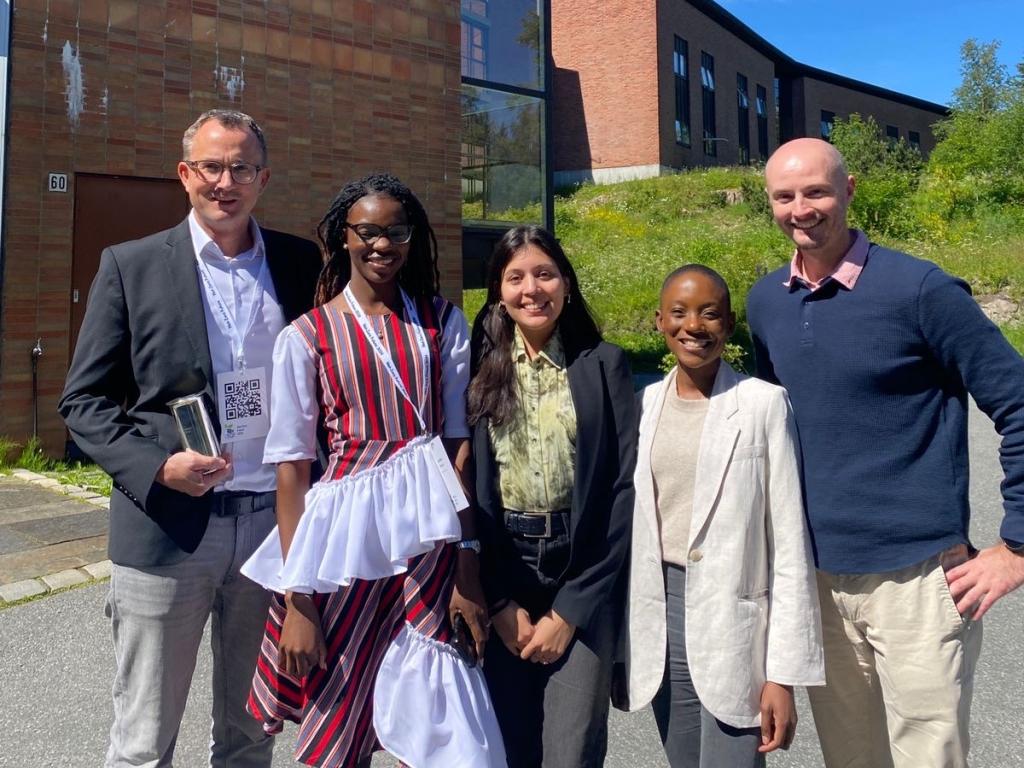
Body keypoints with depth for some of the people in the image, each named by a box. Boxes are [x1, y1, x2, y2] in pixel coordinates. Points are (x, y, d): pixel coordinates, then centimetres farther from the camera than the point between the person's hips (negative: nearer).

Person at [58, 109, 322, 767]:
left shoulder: (303, 264, 5)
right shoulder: (131, 266, 1)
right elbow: (84, 401, 2)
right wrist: (157, 466, -14)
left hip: (275, 522, 2)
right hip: (168, 525, -1)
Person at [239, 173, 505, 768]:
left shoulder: (443, 323, 4)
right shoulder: (306, 336, 0)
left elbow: (460, 443, 0)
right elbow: (292, 469, -1)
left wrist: (469, 567, -6)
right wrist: (296, 597, -5)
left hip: (432, 540, 1)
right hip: (347, 539, -1)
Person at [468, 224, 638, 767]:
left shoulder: (602, 364, -2)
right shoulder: (482, 369, 2)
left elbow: (626, 487, -5)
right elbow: (468, 487, 1)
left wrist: (571, 608, -7)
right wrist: (501, 600, -5)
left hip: (583, 579, -1)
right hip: (500, 576, 2)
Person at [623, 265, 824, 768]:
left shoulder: (763, 403, -7)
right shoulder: (644, 405, 6)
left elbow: (789, 544, -7)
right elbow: (630, 524, 10)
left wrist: (784, 672, -8)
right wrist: (622, 644, 11)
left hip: (734, 620, -4)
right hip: (660, 613, 4)